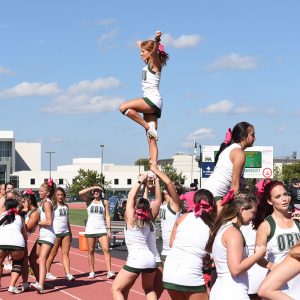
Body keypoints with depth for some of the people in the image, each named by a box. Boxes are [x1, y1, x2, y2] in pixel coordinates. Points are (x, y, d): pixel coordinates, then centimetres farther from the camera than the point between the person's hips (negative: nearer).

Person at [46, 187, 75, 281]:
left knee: (66, 253, -1)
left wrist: (70, 232, 18)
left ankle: (68, 273, -6)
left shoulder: (66, 206, 14)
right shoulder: (53, 206, -4)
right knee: (53, 253, 3)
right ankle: (47, 272, 16)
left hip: (66, 232, 5)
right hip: (55, 232, -5)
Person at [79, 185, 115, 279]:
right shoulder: (89, 201, 5)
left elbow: (107, 216, 4)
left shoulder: (105, 202, 5)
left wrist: (109, 229, -3)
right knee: (91, 251, 5)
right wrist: (92, 187, -9)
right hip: (90, 229, 1)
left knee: (106, 249, -12)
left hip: (101, 229, -1)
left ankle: (109, 272, -15)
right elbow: (81, 193, -12)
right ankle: (92, 272, 13)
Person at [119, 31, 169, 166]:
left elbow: (155, 51, -23)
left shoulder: (154, 62, -1)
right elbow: (146, 55, 45)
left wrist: (157, 40, -42)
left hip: (153, 99, -9)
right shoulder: (149, 64, 22)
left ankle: (148, 126, -16)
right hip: (151, 104, 9)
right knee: (151, 140, 1)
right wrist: (141, 45, 60)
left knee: (123, 107, -22)